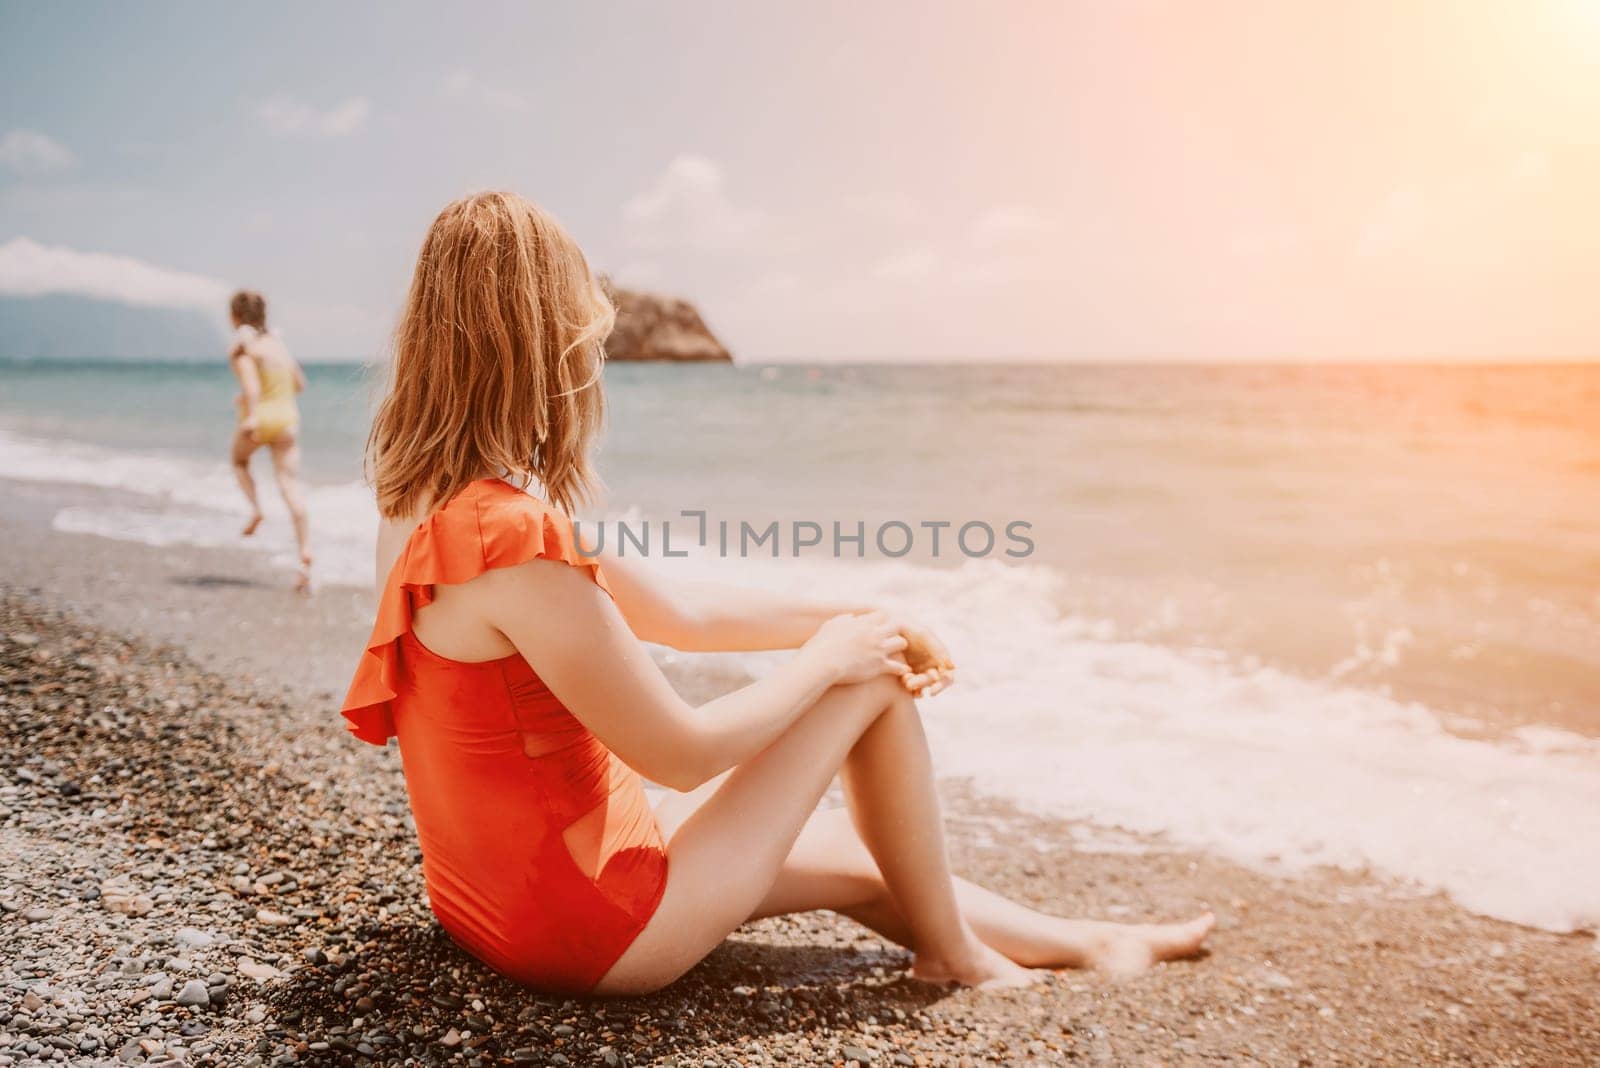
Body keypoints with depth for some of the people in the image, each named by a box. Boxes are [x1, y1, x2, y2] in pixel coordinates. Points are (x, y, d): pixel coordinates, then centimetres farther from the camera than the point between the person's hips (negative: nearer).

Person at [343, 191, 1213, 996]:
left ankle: (1090, 942, 40)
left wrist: (843, 619, 6)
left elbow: (678, 611, 6)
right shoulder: (516, 541, -30)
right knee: (874, 681, -3)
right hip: (599, 938, -8)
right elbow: (683, 753, -23)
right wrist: (827, 655, -7)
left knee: (850, 854, 21)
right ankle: (951, 955, 19)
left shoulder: (432, 511, 1)